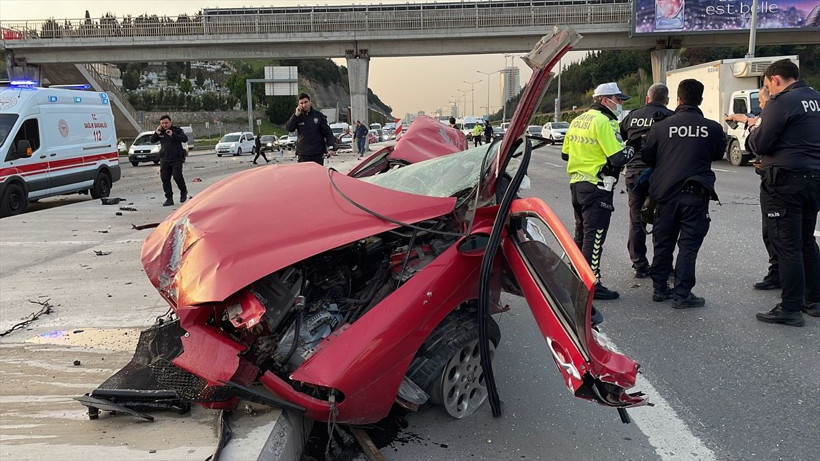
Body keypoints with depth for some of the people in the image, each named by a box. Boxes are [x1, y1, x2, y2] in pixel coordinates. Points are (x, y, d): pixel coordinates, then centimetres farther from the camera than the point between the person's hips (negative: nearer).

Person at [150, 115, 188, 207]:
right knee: (165, 179, 1)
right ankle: (169, 199, 8)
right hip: (164, 160, 5)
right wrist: (157, 132, -7)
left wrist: (173, 135, -22)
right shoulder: (160, 132, 11)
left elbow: (185, 139, -14)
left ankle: (183, 191, 14)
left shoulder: (177, 130, -1)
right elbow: (152, 140, 7)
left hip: (176, 159, -4)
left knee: (177, 176, -14)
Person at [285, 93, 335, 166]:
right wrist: (296, 115, -13)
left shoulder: (319, 115, 2)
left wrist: (330, 147, -9)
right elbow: (288, 128, -6)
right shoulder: (297, 117, 7)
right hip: (303, 154, 1)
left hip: (318, 153, 0)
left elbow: (327, 132, 1)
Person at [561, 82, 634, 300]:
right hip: (596, 187, -9)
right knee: (594, 236, -4)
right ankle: (592, 284, 0)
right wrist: (632, 148, -1)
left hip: (576, 183, 9)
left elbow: (565, 154, 18)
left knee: (581, 233, 19)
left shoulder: (578, 120, 12)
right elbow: (618, 158, -19)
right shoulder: (604, 122, -15)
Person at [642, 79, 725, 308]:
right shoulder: (712, 128, -3)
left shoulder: (661, 126, -1)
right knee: (689, 245, 3)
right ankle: (682, 294, 4)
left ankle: (659, 288, 21)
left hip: (665, 192, 2)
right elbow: (719, 154, 13)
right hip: (696, 195, -2)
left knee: (663, 242, 13)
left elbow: (647, 157, 8)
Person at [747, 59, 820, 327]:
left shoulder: (781, 102, -13)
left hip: (786, 183, -8)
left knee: (787, 246, -4)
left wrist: (755, 129, 6)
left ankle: (790, 309, 1)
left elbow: (759, 144, -14)